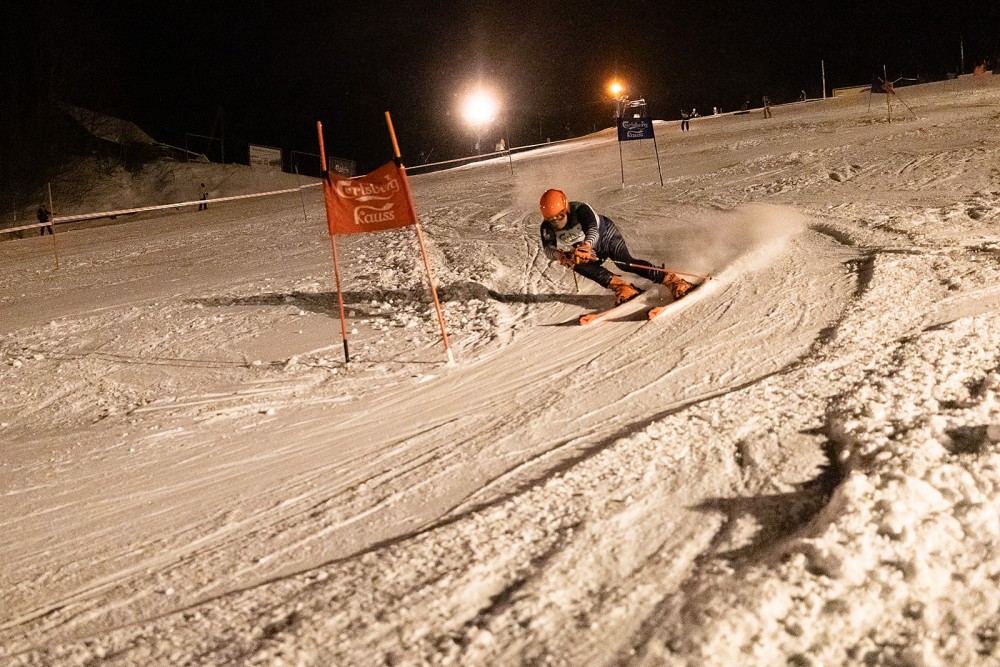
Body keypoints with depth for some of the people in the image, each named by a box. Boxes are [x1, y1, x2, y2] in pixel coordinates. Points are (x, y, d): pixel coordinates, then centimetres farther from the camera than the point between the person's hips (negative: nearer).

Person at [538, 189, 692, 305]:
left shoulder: (581, 210, -31)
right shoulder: (547, 227, -16)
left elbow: (593, 230, -46)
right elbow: (547, 248, -21)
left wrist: (586, 245, -67)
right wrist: (558, 255, -45)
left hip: (606, 236, -5)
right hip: (593, 253, 5)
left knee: (625, 262, -27)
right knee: (579, 264, -28)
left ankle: (672, 280, -28)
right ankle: (620, 286, -33)